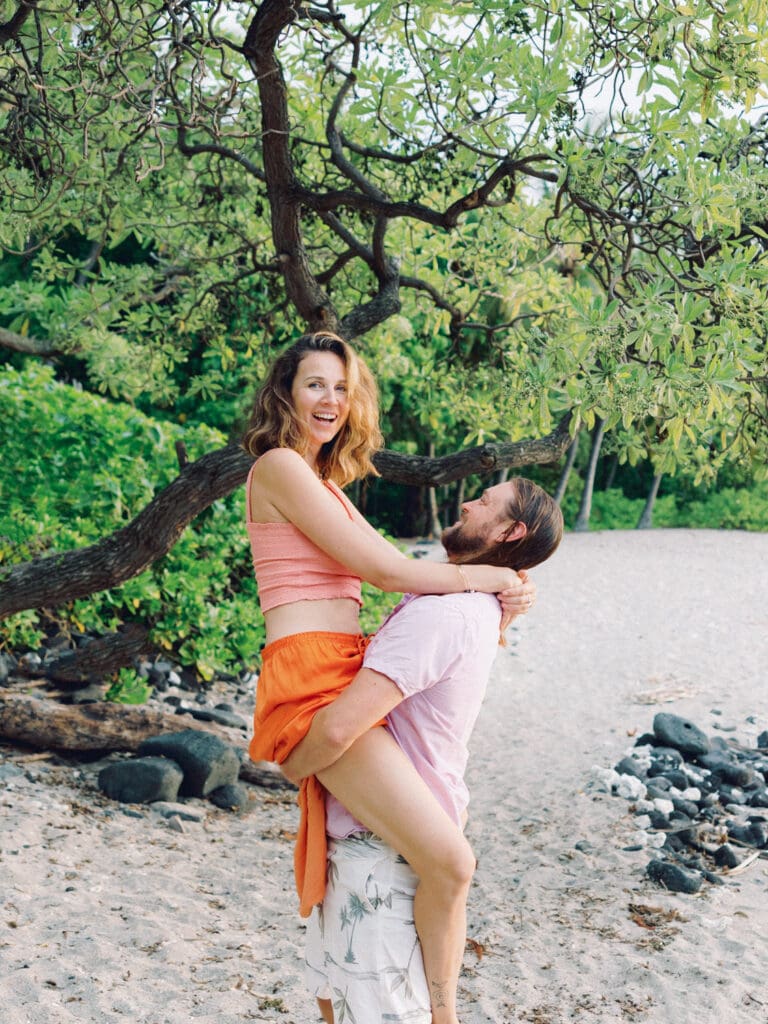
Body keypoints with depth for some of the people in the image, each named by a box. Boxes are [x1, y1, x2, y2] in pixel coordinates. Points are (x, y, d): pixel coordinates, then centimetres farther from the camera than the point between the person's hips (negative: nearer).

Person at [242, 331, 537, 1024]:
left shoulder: (325, 482, 22)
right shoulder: (280, 466, -8)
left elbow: (394, 571, 18)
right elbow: (387, 569, -13)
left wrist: (501, 590, 5)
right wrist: (488, 577, -1)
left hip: (347, 675, 11)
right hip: (310, 681, -11)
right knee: (448, 861, -21)